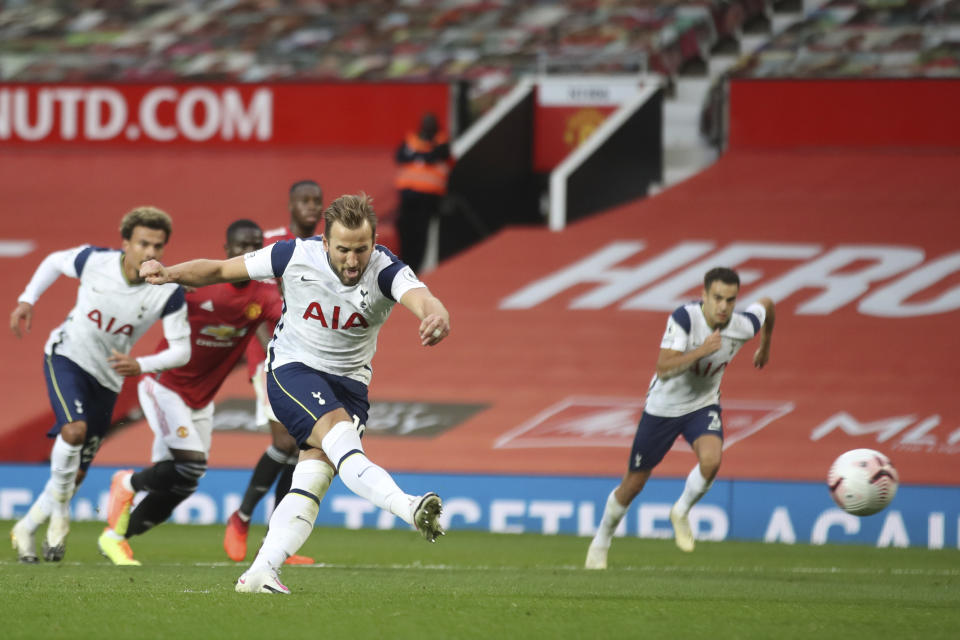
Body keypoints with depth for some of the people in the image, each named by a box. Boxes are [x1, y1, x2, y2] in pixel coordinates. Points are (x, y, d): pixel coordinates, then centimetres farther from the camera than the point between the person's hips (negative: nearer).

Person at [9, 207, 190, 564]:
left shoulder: (168, 293, -20)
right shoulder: (94, 261, -18)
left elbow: (181, 350, -17)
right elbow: (55, 262, 4)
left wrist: (140, 366, -33)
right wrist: (27, 300, -4)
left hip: (107, 378, 2)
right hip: (67, 357, -2)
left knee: (74, 476, 8)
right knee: (74, 429, -31)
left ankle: (26, 529, 28)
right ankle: (59, 516, -12)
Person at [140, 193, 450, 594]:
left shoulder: (386, 271, -16)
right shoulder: (295, 256, -14)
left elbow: (420, 297, -39)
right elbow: (220, 270, -3)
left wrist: (436, 316, -63)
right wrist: (170, 273, -18)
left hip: (350, 382, 2)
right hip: (293, 369, -2)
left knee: (315, 473, -14)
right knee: (339, 432, -31)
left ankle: (260, 572, -14)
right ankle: (410, 508, -48)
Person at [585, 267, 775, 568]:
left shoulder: (744, 326, -18)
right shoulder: (685, 318, -29)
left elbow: (766, 304, 8)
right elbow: (663, 369, -38)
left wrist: (765, 347, 22)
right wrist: (701, 351, -49)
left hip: (703, 407, 2)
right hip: (663, 407, -2)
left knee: (711, 459, -30)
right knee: (633, 484, 8)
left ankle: (681, 512, 1)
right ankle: (600, 545, 34)